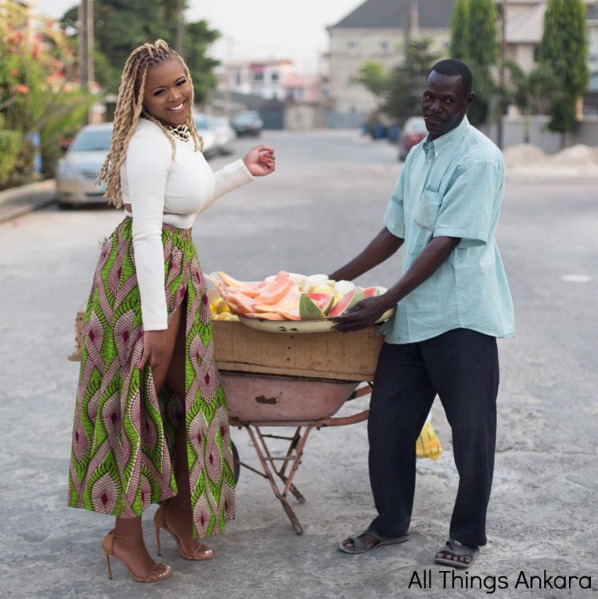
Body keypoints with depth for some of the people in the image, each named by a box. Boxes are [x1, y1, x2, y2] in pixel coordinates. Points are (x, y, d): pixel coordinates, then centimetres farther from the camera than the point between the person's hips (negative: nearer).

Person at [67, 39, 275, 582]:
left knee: (181, 393, 16)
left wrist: (241, 171, 23)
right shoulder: (149, 143, -20)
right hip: (144, 273, -9)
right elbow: (146, 233, -23)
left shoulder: (181, 134, 11)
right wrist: (156, 320, -24)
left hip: (179, 268, 9)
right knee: (142, 399, -2)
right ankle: (126, 532, 11)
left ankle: (175, 507, 32)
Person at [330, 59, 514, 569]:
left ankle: (467, 536, 20)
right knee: (388, 422, 10)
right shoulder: (419, 156, 13)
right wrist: (337, 279, 21)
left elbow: (444, 243, -18)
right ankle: (391, 523, 27)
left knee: (471, 430, 4)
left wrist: (385, 302, -21)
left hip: (461, 318, -7)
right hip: (411, 316, 8)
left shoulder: (479, 158, -12)